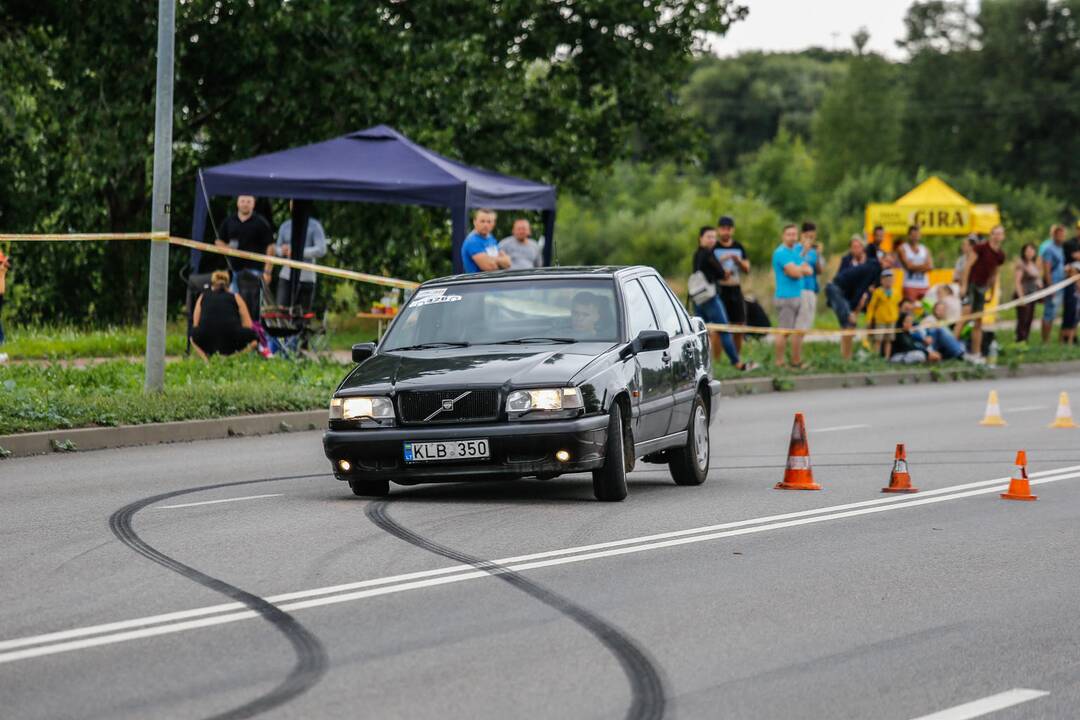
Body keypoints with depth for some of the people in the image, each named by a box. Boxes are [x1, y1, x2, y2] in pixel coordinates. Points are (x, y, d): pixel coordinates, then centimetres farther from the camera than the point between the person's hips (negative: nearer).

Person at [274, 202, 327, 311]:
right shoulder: (285, 227, 12)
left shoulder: (314, 226, -1)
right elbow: (277, 249, 19)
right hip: (286, 277, 3)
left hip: (306, 278, -3)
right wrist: (282, 251, -6)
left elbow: (321, 250, -10)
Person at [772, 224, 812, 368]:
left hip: (799, 295, 9)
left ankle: (796, 361, 15)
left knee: (799, 330, 10)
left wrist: (799, 269, -9)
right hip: (786, 297, -9)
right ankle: (780, 362, -6)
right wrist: (803, 268, 3)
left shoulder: (797, 251, 18)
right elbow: (794, 272, -18)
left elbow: (810, 270, 10)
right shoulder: (781, 252, -9)